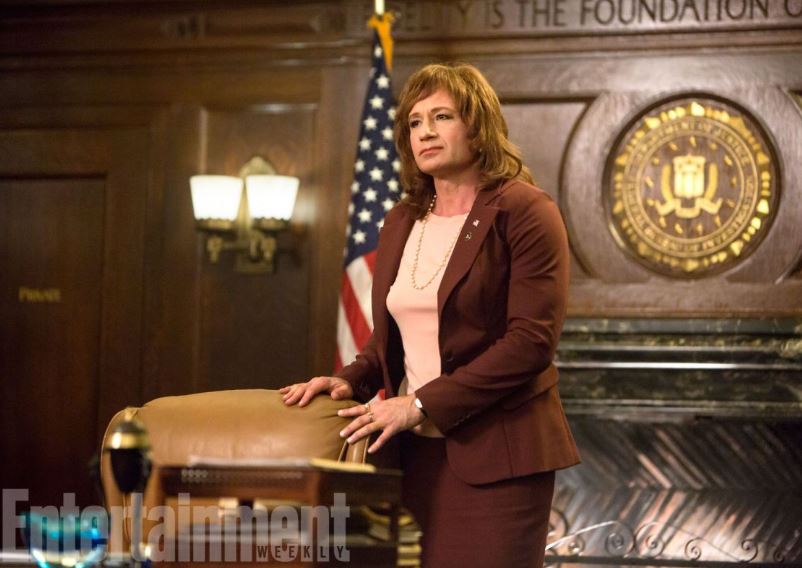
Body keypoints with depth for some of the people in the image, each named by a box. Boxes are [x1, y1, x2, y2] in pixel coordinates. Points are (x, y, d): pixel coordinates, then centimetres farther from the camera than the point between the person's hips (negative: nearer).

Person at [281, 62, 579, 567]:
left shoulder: (524, 212, -8)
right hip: (420, 451, 6)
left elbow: (532, 339, -16)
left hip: (496, 452, -6)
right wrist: (352, 382, 1)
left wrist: (422, 404, -17)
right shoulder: (402, 222, 14)